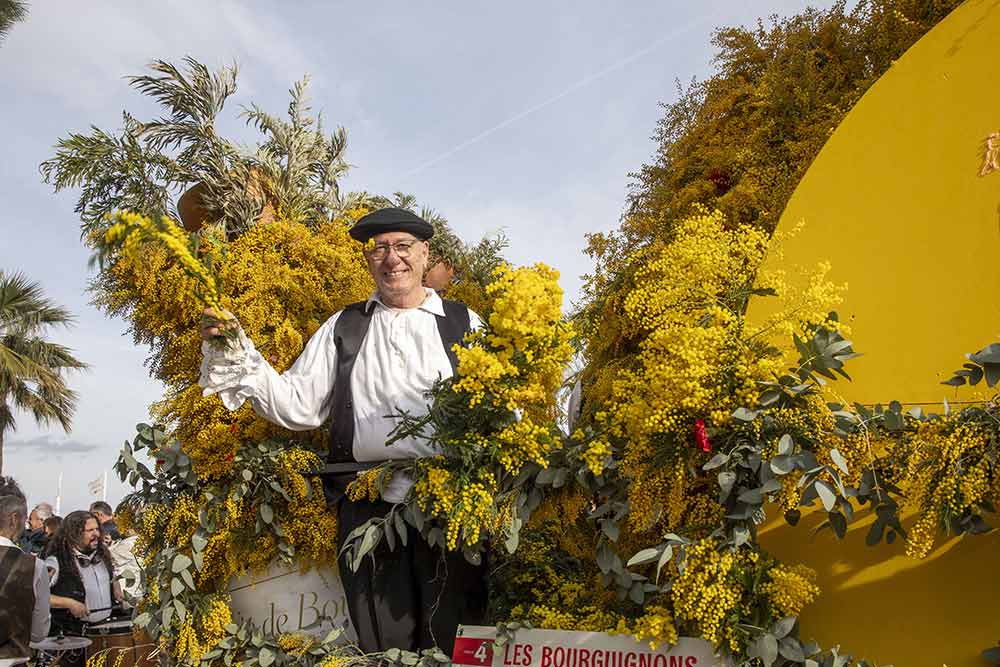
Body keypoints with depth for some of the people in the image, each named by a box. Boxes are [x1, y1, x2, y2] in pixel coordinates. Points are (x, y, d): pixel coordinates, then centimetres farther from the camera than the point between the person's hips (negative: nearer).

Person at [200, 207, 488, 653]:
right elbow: (297, 407, 8)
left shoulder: (463, 323, 7)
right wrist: (237, 355, -3)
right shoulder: (343, 329, 12)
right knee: (385, 645, 7)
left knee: (453, 642, 6)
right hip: (368, 500, 1)